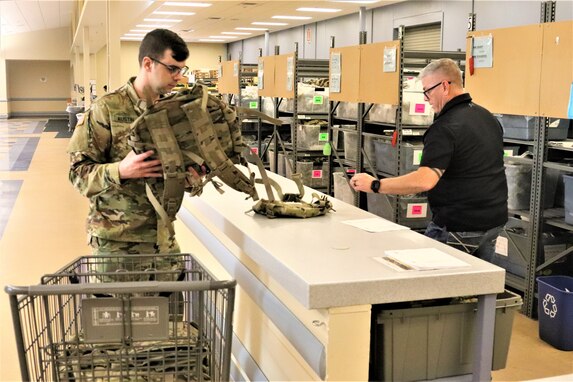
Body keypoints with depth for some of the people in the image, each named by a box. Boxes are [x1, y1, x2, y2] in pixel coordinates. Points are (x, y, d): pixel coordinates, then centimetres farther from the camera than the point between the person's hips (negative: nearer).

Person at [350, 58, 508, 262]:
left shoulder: (445, 127, -21)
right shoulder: (488, 118, 9)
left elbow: (425, 180, -31)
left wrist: (375, 185, -26)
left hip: (459, 228, -9)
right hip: (494, 222, 9)